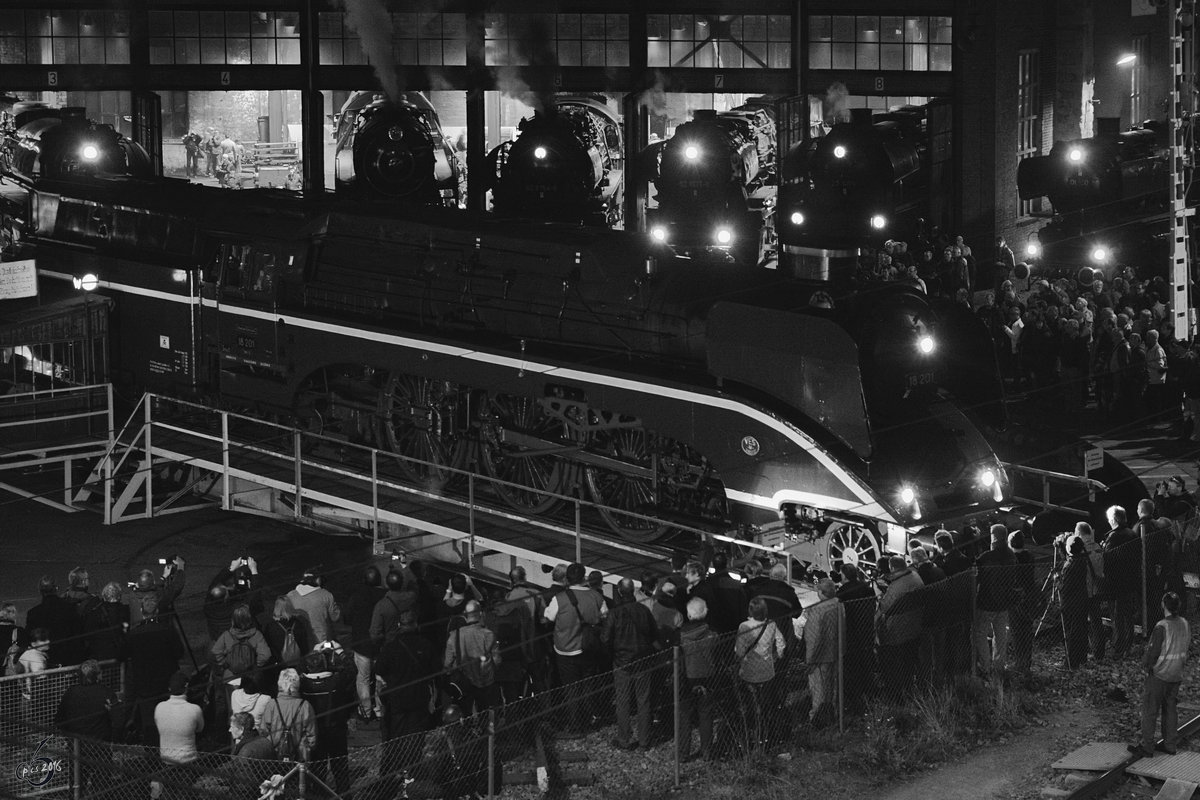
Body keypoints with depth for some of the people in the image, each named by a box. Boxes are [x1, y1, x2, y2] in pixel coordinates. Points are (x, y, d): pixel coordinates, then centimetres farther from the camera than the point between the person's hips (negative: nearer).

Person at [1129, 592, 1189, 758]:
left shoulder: (1162, 627, -21)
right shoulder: (1185, 624, -1)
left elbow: (1154, 651, -17)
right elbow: (1185, 647, 9)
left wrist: (1146, 664, 0)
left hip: (1159, 674, -6)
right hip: (1176, 674, 6)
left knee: (1150, 711, 2)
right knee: (1170, 709, 16)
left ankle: (1146, 747, 5)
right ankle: (1170, 744, 20)